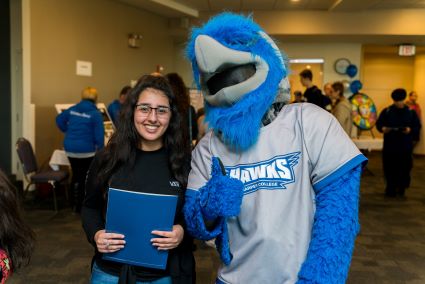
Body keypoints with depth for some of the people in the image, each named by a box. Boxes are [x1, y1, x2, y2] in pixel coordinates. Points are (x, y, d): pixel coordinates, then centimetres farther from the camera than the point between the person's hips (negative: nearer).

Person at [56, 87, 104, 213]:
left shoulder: (72, 109, 5)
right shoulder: (95, 113, -11)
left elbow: (59, 119, 17)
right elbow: (99, 134, -13)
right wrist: (101, 149, -2)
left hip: (70, 148, 6)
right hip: (86, 150, -6)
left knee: (76, 175, 20)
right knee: (85, 177, 7)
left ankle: (75, 203, 32)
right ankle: (81, 206, 13)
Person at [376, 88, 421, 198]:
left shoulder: (411, 112, 4)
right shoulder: (386, 111, 2)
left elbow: (417, 126, 5)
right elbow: (379, 124, 5)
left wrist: (410, 130, -16)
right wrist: (383, 128, -17)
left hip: (406, 146, 0)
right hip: (390, 145, 0)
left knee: (404, 168, 2)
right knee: (390, 168, 0)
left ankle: (402, 187, 20)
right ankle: (391, 189, 11)